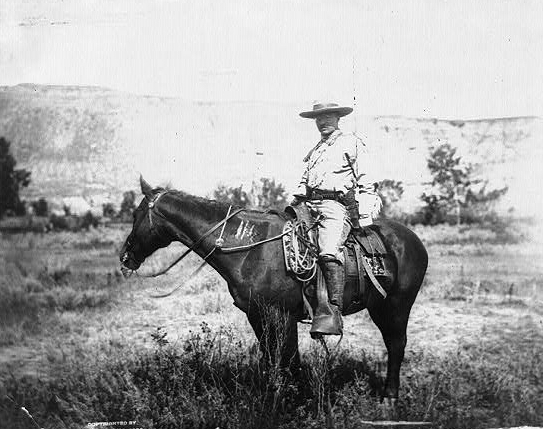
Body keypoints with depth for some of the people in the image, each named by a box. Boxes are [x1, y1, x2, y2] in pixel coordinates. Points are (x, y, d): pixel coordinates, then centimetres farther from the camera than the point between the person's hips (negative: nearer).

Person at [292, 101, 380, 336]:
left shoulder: (351, 143, 8)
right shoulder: (315, 150, 28)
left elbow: (366, 183, 3)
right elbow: (304, 180, 33)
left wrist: (364, 215, -7)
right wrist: (295, 200, 15)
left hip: (337, 205, -8)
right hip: (309, 206, 8)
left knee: (329, 253, -29)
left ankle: (333, 312, -39)